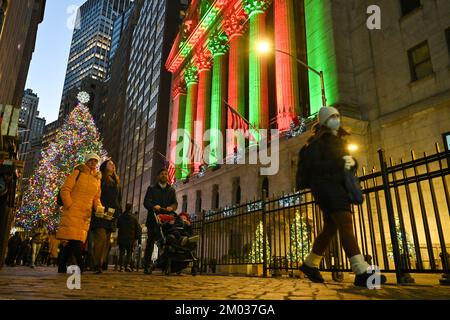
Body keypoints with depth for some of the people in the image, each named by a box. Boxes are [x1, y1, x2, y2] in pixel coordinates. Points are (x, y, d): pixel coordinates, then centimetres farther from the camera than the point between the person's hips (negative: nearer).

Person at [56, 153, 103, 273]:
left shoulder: (97, 179, 18)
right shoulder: (78, 172, 2)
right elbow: (65, 189, -3)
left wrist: (98, 206, 0)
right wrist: (69, 205, -11)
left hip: (86, 214, 5)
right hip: (72, 212, -5)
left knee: (74, 241, 4)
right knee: (74, 239, -13)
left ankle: (62, 266, 13)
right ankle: (81, 266, -11)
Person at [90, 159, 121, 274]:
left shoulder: (116, 182, 24)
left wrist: (117, 211, 15)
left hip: (112, 214, 6)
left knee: (107, 240, 2)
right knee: (101, 237, -15)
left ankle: (103, 264, 3)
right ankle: (97, 265, -15)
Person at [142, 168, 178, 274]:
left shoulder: (171, 190, 18)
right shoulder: (152, 188, 11)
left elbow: (175, 203, 6)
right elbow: (146, 202, -1)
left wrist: (171, 207, -18)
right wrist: (153, 207, -22)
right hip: (153, 218, -1)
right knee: (150, 243, -1)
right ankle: (146, 266, 2)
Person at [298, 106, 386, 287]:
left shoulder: (339, 140, 23)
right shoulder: (318, 140, 0)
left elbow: (349, 162, 21)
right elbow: (312, 164, -13)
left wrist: (351, 162, -2)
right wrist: (339, 163, -17)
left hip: (338, 186, 8)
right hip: (324, 185, -8)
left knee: (330, 228, 8)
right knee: (346, 223, -22)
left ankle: (309, 264, 22)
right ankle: (362, 272, -28)